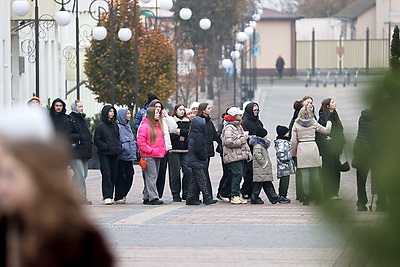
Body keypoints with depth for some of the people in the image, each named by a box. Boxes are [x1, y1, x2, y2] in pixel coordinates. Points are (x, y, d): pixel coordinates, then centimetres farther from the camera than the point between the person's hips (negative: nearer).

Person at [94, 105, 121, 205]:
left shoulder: (115, 125, 13)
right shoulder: (100, 126, -5)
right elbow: (97, 141, -6)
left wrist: (119, 146, 6)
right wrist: (107, 147, -15)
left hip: (114, 155, 6)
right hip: (104, 154, -6)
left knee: (114, 175, 4)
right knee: (106, 174, -12)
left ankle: (110, 196, 12)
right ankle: (107, 197, -13)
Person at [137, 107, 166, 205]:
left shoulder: (159, 126, 16)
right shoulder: (145, 126, -8)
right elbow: (140, 142, -12)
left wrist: (163, 149, 11)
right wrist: (150, 150, -14)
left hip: (157, 156, 8)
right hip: (148, 156, -8)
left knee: (153, 177, 9)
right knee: (151, 177, -10)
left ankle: (147, 197, 15)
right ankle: (153, 198, -12)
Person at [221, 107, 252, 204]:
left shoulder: (239, 126, 20)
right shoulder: (229, 128, -11)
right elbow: (229, 142, -22)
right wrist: (242, 139, -16)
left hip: (240, 155, 9)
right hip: (233, 155, -9)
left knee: (239, 174, 7)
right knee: (237, 174, -14)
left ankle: (237, 195, 11)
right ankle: (234, 196, -12)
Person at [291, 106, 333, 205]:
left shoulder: (296, 124, 0)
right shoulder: (313, 123, 2)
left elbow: (293, 141, 0)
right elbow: (326, 130, 10)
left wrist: (293, 152, 11)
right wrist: (329, 120, 25)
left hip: (301, 149, -1)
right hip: (313, 148, 1)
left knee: (305, 174, -1)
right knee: (315, 174, 8)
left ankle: (307, 198, -3)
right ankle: (318, 197, 11)